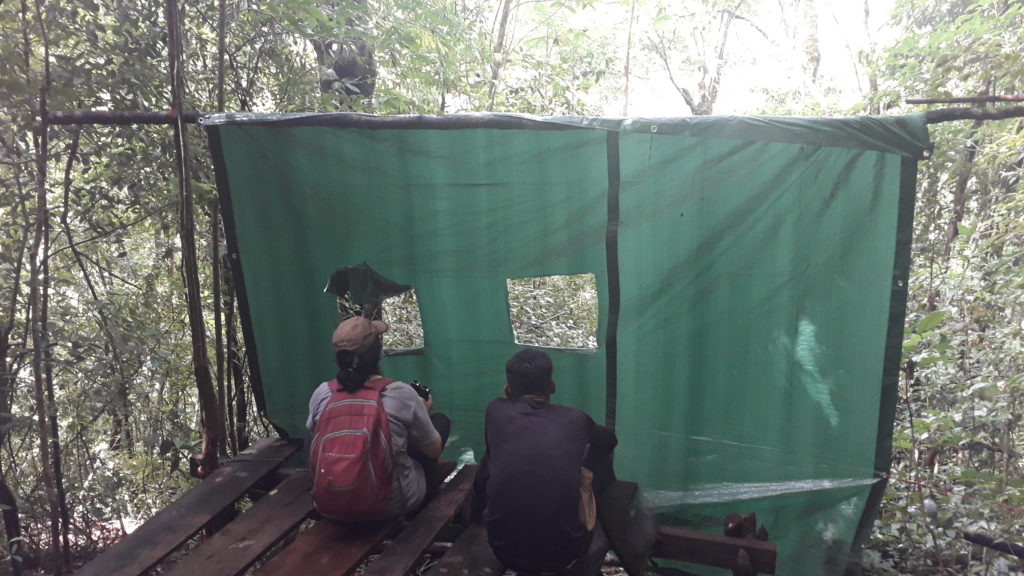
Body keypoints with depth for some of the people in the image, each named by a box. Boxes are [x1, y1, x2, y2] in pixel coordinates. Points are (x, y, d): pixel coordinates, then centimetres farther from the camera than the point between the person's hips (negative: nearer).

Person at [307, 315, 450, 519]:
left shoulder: (321, 394, -14)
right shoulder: (401, 394, -22)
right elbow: (434, 450, -7)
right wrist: (423, 412, 13)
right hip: (396, 505, -3)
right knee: (441, 421, 18)